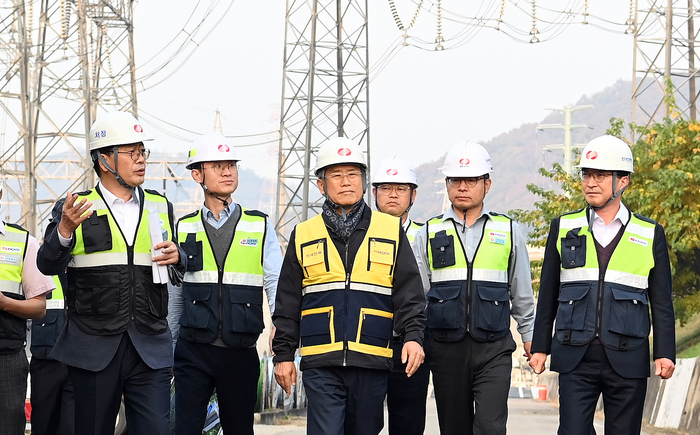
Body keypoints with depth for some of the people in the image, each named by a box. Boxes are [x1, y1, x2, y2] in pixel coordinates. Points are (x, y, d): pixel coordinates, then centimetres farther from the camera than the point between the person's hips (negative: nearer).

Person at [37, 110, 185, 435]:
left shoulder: (160, 207, 14)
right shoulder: (73, 209, 3)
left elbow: (177, 273, 20)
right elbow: (48, 265, -6)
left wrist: (176, 258, -4)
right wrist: (65, 230, -24)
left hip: (150, 348, 2)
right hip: (93, 348, -2)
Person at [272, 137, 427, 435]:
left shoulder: (391, 231, 9)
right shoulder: (303, 236, 9)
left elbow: (409, 292, 5)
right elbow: (287, 304, 11)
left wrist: (413, 337, -9)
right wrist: (283, 354, 6)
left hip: (371, 364, 1)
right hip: (321, 364, -1)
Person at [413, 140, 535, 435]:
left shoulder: (508, 231, 7)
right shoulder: (429, 234, 8)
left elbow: (522, 293, 15)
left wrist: (529, 336, 17)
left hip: (493, 348, -1)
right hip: (446, 348, 1)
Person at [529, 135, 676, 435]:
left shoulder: (650, 235, 6)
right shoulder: (564, 228, 9)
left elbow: (661, 303, 6)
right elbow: (548, 294, 12)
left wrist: (664, 353, -2)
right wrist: (540, 346, 9)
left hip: (627, 360, 0)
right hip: (575, 357, 1)